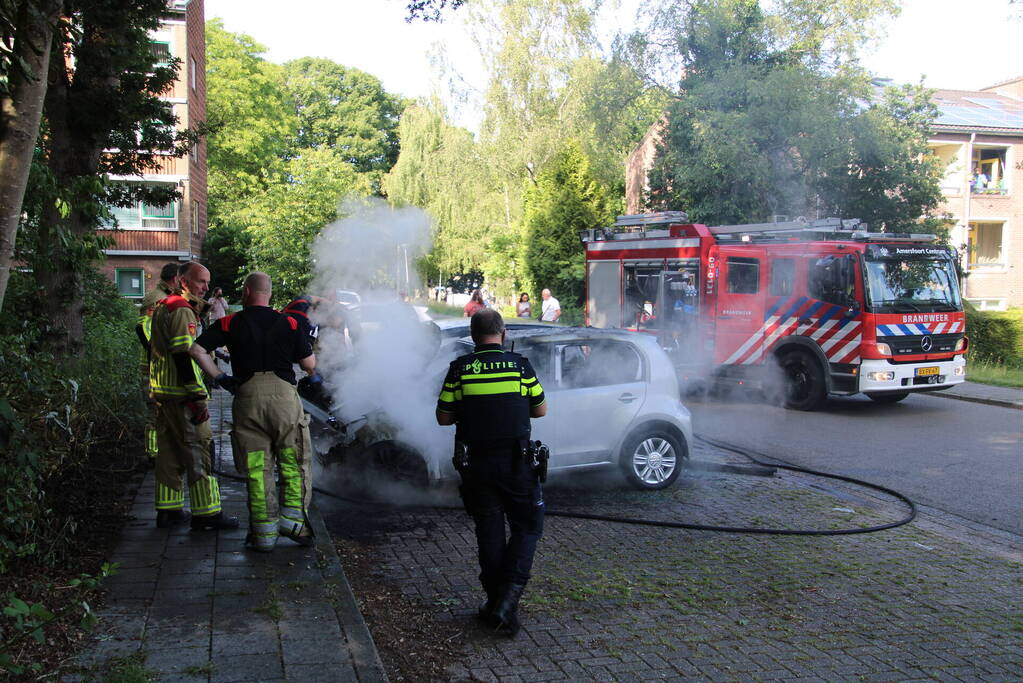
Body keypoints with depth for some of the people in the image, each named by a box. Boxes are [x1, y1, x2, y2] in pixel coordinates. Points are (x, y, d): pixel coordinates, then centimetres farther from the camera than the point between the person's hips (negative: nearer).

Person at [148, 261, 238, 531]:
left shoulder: (162, 307, 17)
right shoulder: (182, 310, -15)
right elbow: (184, 356, -21)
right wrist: (197, 397, -22)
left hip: (162, 392, 10)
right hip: (182, 394, -10)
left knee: (169, 450, 15)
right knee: (197, 450, -6)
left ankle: (168, 509, 22)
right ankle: (206, 513, -2)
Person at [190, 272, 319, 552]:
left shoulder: (230, 324, 7)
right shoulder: (288, 323, 5)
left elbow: (196, 349, 0)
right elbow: (309, 363, 3)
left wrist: (220, 377, 10)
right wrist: (314, 376, 25)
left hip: (247, 398, 1)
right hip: (283, 395, -1)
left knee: (257, 469, 7)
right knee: (294, 464, 11)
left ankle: (264, 534, 10)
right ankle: (293, 520, 7)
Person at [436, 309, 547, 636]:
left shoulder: (459, 369, -3)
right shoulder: (520, 365, -4)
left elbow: (443, 417, 1)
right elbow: (540, 409, 5)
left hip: (478, 465, 2)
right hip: (517, 462, -1)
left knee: (489, 532, 14)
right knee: (527, 528, 10)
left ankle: (494, 599, 20)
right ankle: (508, 598, -4)